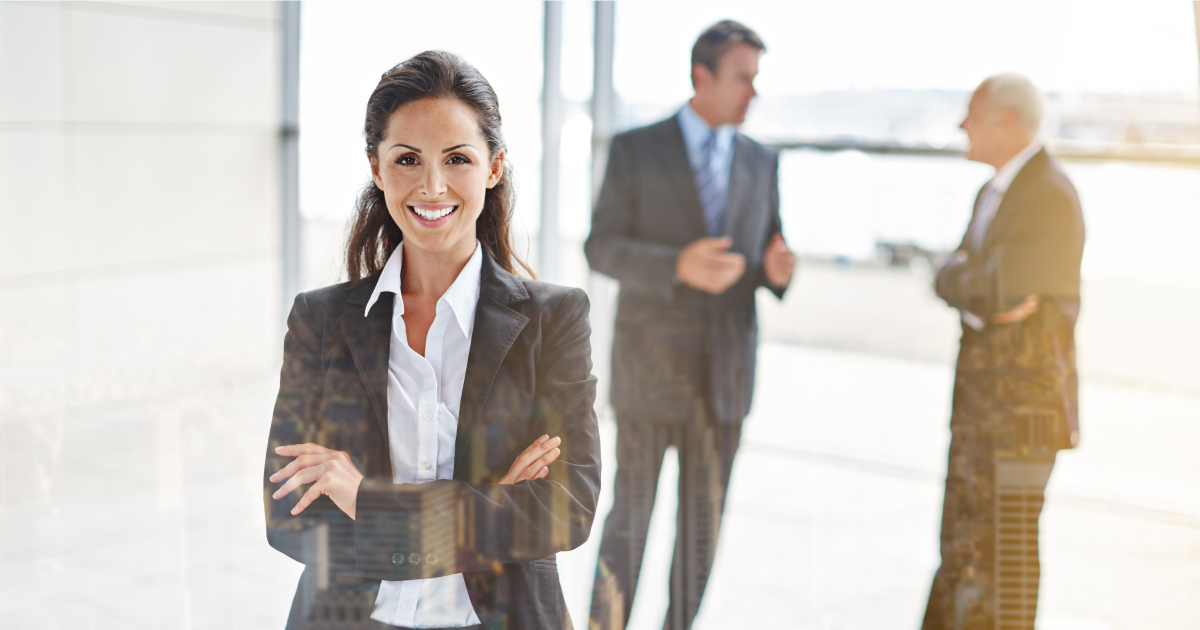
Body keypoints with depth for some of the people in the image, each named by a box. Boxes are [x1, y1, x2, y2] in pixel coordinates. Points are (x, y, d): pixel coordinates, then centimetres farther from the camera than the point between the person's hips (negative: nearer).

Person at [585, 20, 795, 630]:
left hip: (726, 369, 3)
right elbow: (603, 251, -9)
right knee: (631, 512, 3)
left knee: (704, 518, 7)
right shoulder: (635, 149, -4)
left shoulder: (762, 162, 8)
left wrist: (778, 269, -15)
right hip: (650, 364, -3)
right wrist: (678, 266, -27)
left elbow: (767, 262, 12)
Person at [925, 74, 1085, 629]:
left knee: (1007, 547, -1)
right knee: (962, 543, 15)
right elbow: (951, 283, 10)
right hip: (979, 400, 9)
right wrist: (985, 294, -10)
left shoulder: (1050, 197, -15)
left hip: (1023, 404, -9)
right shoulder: (994, 193, 16)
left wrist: (961, 277, -5)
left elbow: (1000, 290, -24)